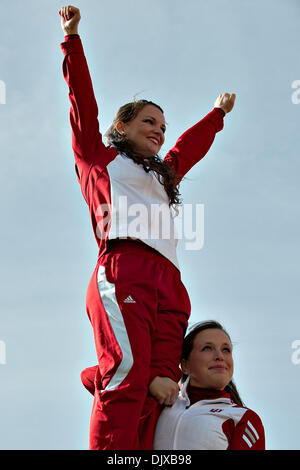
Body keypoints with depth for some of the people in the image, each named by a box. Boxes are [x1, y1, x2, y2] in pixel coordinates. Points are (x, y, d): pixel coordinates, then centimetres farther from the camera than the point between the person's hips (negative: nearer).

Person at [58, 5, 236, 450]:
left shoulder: (164, 176, 40)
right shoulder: (99, 158, 24)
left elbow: (191, 146, 57)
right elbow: (83, 103, 21)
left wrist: (217, 113, 70)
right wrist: (72, 38, 21)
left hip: (169, 283, 9)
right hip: (123, 271, -9)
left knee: (157, 392, -14)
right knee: (128, 373, -29)